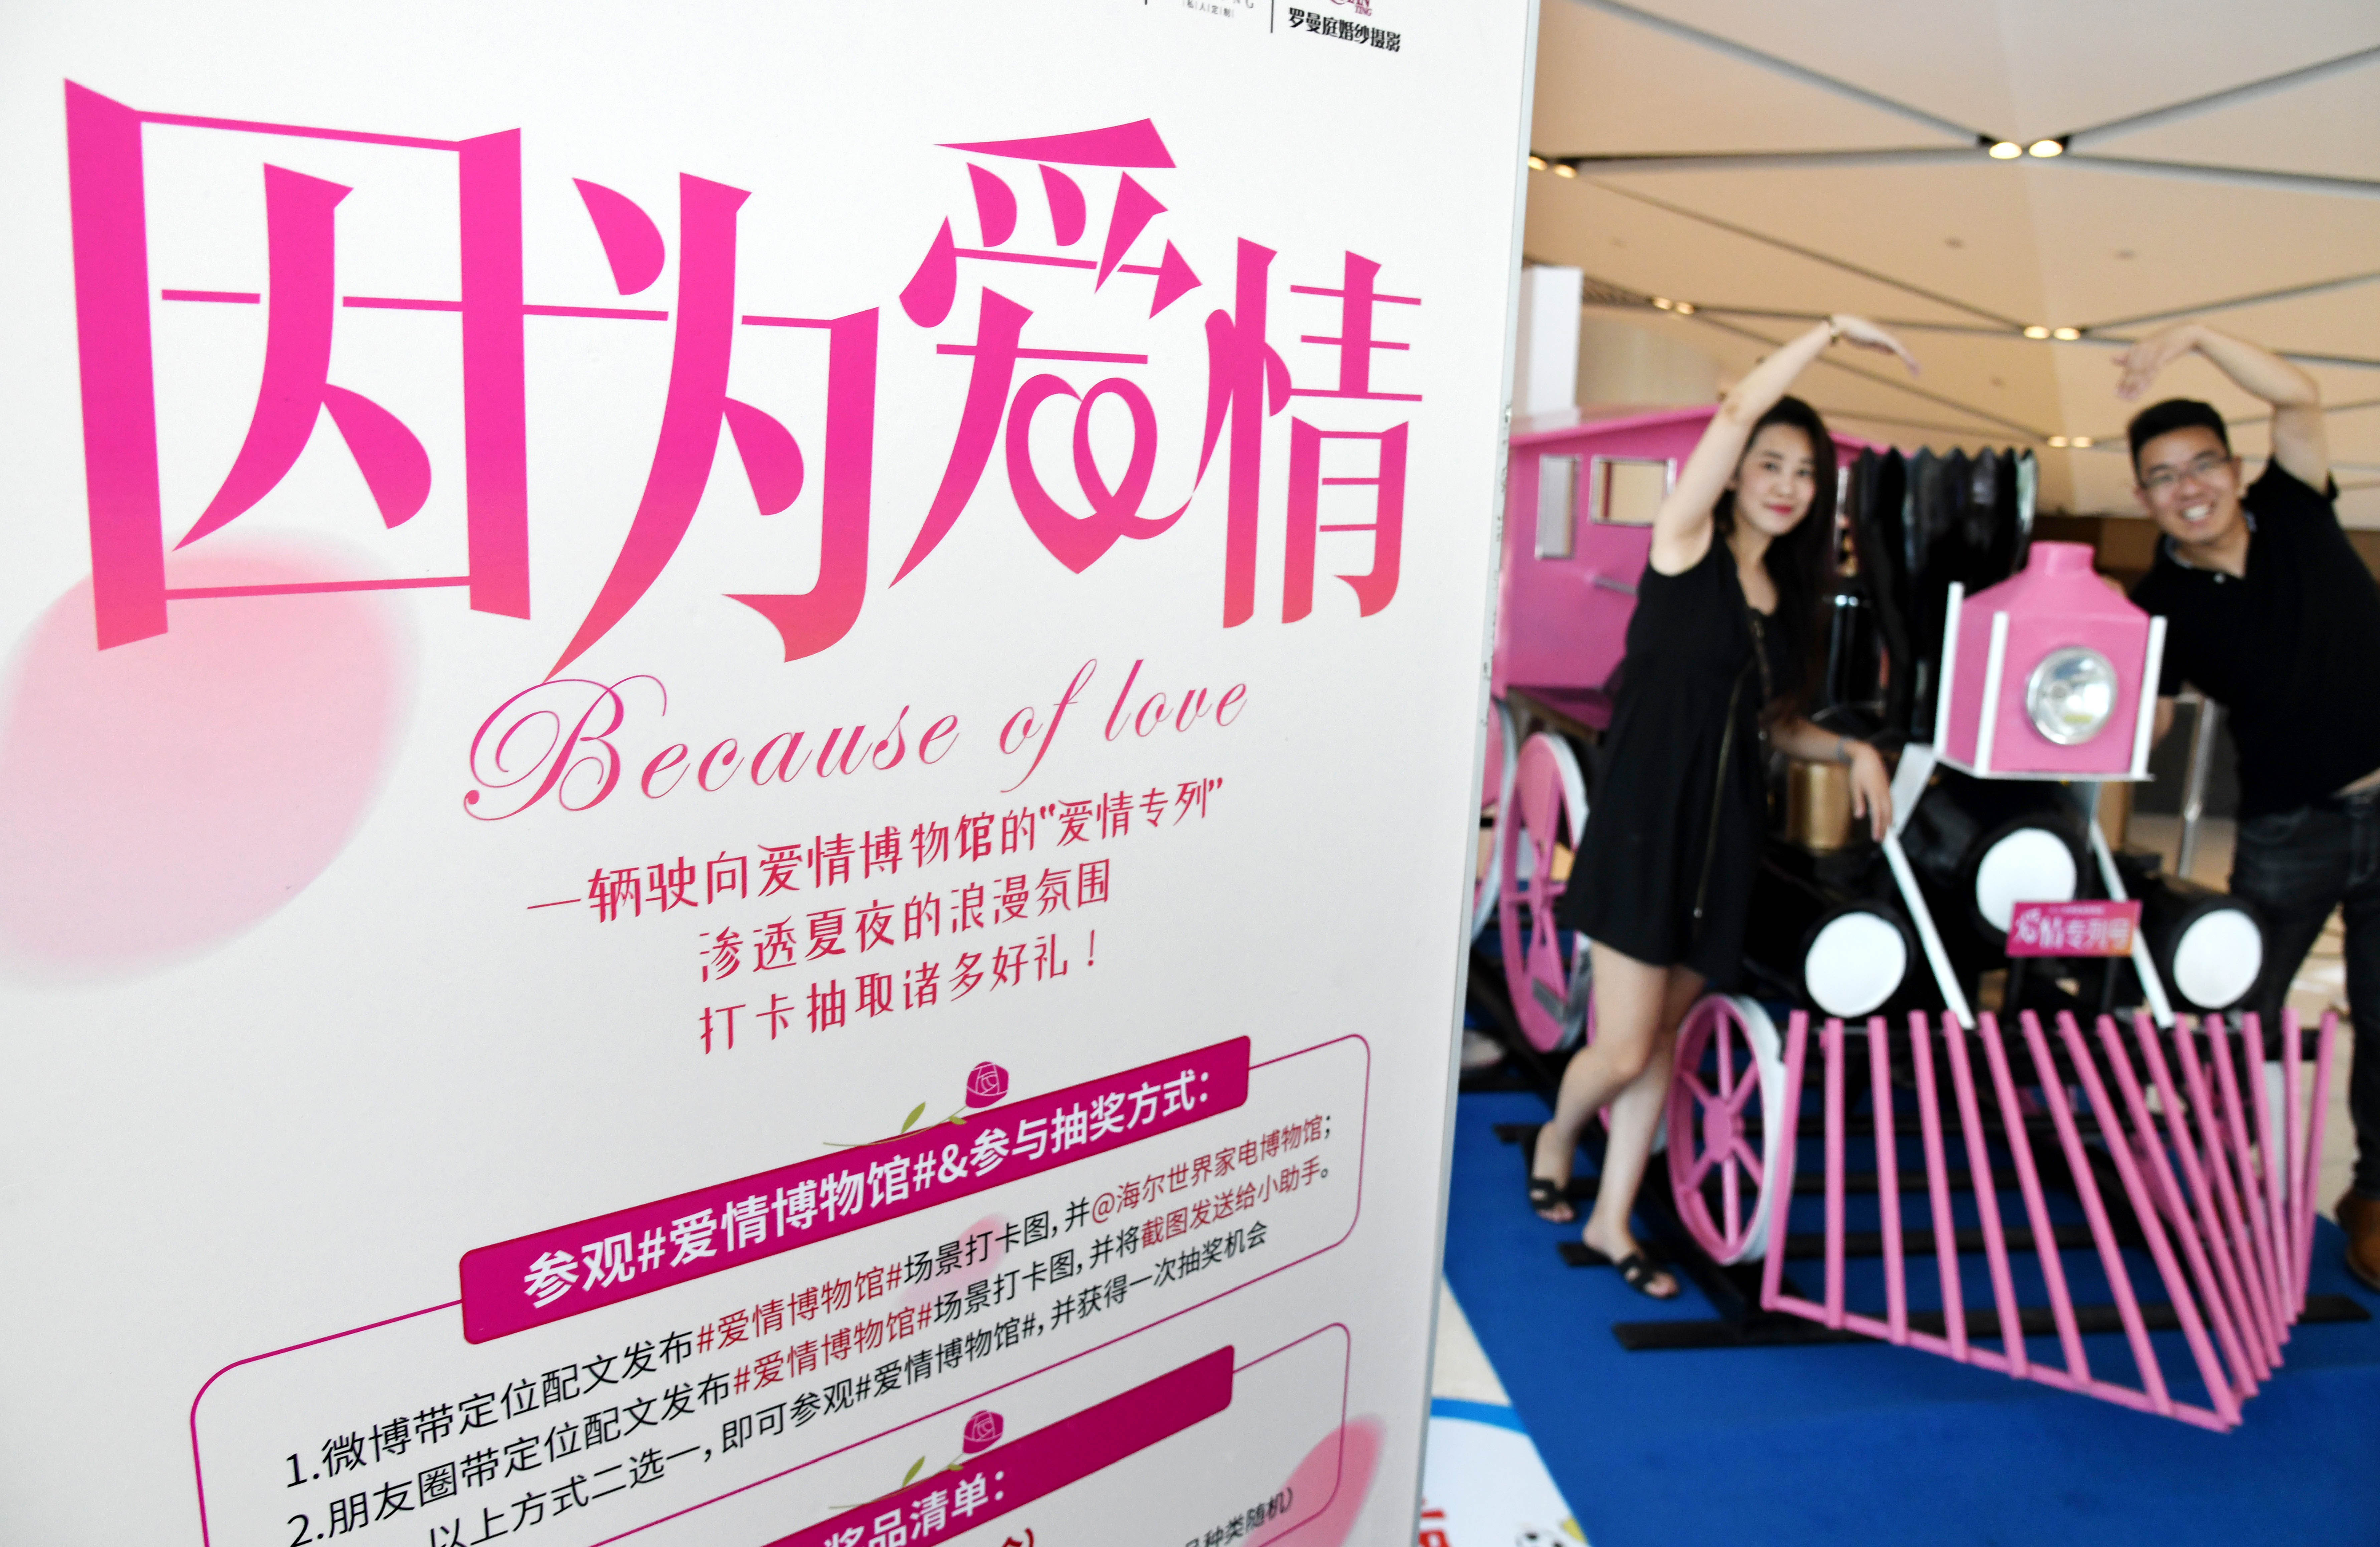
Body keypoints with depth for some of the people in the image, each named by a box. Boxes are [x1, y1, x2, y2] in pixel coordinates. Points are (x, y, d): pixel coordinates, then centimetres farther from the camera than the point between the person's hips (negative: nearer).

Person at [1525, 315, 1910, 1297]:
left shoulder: (1787, 596, 13)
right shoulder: (1687, 547, -5)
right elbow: (1737, 411, -16)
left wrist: (1851, 749, 4)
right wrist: (1832, 333, -8)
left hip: (1724, 836, 6)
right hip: (1645, 823, -6)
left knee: (1662, 1041, 11)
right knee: (1623, 1051, -4)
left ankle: (1611, 1222, 24)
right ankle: (1557, 1139, 29)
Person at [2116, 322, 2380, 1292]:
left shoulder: (2292, 513, -2)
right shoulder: (2160, 604, -6)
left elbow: (2300, 398, -16)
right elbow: (2140, 728, -5)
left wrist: (2196, 337, -25)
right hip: (2288, 829, -1)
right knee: (2240, 1008, 3)